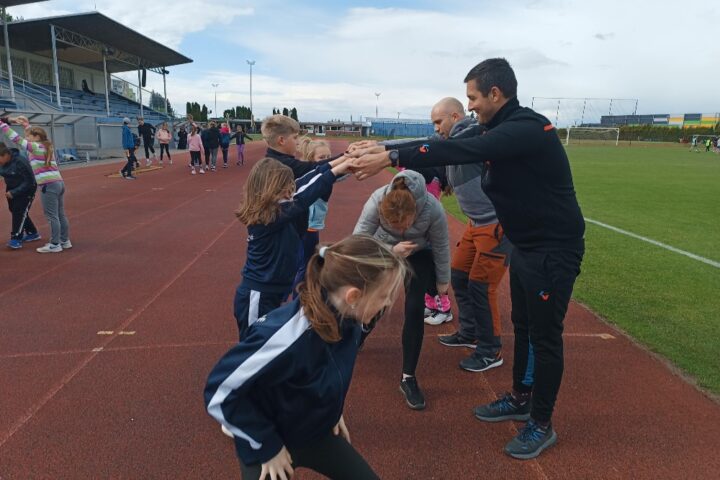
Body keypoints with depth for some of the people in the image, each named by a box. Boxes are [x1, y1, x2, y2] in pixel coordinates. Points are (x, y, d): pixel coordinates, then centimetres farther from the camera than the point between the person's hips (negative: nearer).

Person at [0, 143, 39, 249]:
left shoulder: (20, 163, -28)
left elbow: (29, 182, -25)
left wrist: (14, 192, -28)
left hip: (27, 190, -8)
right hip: (11, 189, 8)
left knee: (19, 212, -14)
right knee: (14, 210, 13)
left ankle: (16, 239, -13)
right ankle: (32, 233, 26)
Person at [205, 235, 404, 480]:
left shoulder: (346, 318, -17)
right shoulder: (288, 337, -38)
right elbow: (219, 392, -27)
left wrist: (332, 410, 5)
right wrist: (268, 447, -19)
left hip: (317, 432, 6)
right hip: (268, 444, -5)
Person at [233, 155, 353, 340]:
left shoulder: (274, 209, -1)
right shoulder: (269, 217, -24)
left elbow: (302, 184, -4)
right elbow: (303, 198, -29)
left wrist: (340, 160, -7)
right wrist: (336, 170, -25)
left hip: (270, 294, 9)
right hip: (258, 296, -9)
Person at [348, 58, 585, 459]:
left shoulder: (527, 128, -22)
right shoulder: (504, 128, 8)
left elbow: (462, 151, -33)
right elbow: (460, 148, 3)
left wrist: (391, 158, -33)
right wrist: (386, 151, -5)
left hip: (554, 250, -9)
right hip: (526, 246, 9)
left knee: (544, 335, 3)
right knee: (523, 327, 19)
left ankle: (541, 425, 21)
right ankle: (520, 400, 38)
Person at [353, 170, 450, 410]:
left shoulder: (433, 209, -36)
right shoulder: (376, 201, -37)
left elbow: (441, 247, -17)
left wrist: (443, 280, -3)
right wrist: (391, 251, -45)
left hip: (418, 255, -1)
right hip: (383, 250, 1)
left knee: (414, 309, -14)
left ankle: (408, 378, -2)